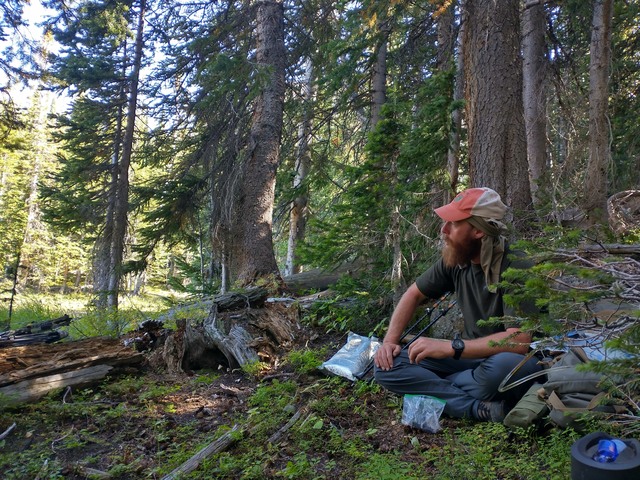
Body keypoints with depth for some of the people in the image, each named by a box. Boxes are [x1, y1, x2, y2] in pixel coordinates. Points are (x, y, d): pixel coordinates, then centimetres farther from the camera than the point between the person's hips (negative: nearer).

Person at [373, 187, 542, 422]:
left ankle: (428, 387, -15)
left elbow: (520, 340, -30)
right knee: (387, 365, -13)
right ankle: (481, 408, -23)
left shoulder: (515, 265, -22)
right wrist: (390, 340, -4)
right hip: (472, 355, 6)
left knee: (505, 366, -43)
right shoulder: (454, 260, -4)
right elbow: (414, 294, 9)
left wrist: (449, 347, -30)